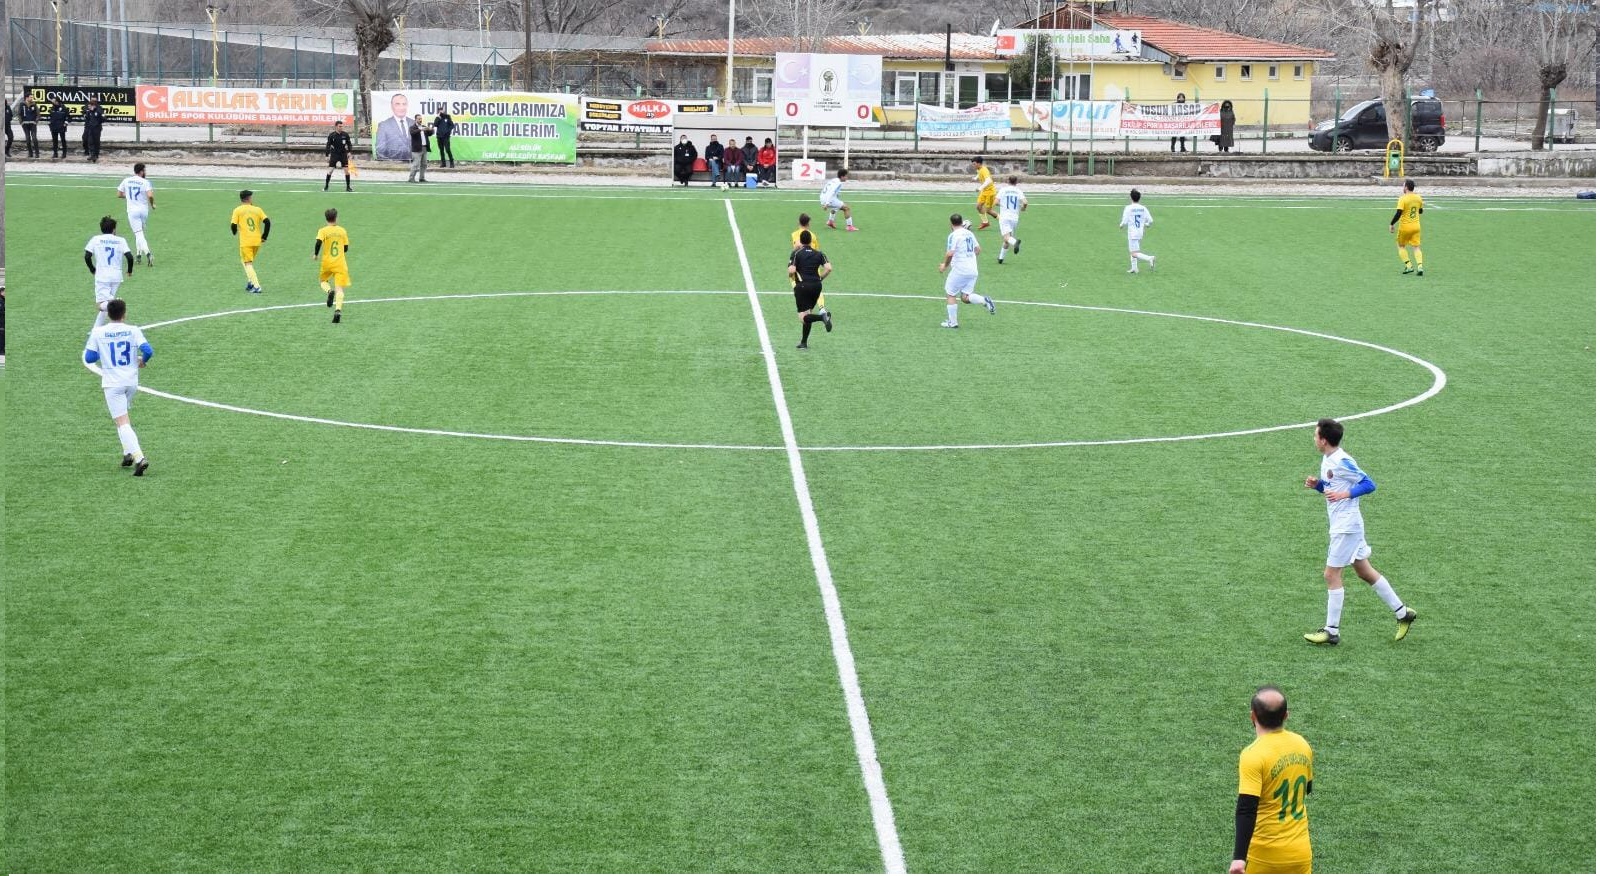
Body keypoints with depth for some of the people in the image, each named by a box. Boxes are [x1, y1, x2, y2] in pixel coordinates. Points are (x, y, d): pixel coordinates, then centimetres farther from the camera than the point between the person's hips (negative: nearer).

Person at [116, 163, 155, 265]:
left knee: (139, 234, -7)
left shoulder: (126, 181, 1)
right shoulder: (145, 182, -7)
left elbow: (119, 194, 8)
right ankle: (138, 254, 26)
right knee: (140, 232, 22)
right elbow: (150, 195, -21)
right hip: (144, 210, 0)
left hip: (132, 211, 0)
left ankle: (147, 253, -28)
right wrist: (152, 204, -3)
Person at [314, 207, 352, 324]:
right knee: (339, 289, -3)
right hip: (340, 264, 1)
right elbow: (346, 248, 10)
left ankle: (329, 291, -9)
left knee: (323, 280, 25)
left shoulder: (323, 231, -4)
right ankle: (338, 310, -23)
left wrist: (315, 254, -4)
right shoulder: (342, 231, 5)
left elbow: (318, 242, -20)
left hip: (327, 263, -1)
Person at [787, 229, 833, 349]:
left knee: (803, 317, -7)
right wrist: (819, 278, 11)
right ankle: (803, 343, 21)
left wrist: (791, 276, 8)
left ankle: (822, 316, -36)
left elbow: (791, 270, -15)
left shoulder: (796, 254, -2)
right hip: (816, 285, 5)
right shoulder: (818, 254, 8)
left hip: (802, 286, -5)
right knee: (807, 315, 17)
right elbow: (829, 268, -3)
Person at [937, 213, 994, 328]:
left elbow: (950, 253, -20)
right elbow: (978, 249, 21)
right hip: (973, 270, 7)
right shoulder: (969, 233, 12)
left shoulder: (954, 235, -11)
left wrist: (945, 265, -4)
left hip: (960, 270, -7)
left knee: (950, 295, 9)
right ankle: (984, 300, -14)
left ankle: (952, 322, 10)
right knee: (965, 297, 10)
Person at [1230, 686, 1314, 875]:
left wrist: (1239, 857, -30)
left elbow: (1246, 811, -27)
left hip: (1264, 855, -5)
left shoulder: (1253, 755, -19)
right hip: (1300, 852, 5)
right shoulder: (1302, 745, 1)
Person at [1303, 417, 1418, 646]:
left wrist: (1345, 494, -26)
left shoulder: (1342, 462, -19)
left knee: (1331, 575, -6)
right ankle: (1402, 613, 22)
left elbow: (1369, 484, -17)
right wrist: (1316, 484, 2)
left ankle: (1331, 631, 0)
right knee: (1365, 572, 15)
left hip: (1346, 527, -10)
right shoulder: (1327, 460, 10)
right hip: (1339, 525, 10)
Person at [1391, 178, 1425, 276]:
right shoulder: (1418, 198, 3)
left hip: (1405, 227, -5)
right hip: (1416, 226, 5)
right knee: (1416, 247, 6)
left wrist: (1391, 224, -10)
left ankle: (1408, 266, 4)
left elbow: (1398, 214, -21)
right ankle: (1419, 266, -12)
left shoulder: (1403, 199, -16)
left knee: (1401, 246, 14)